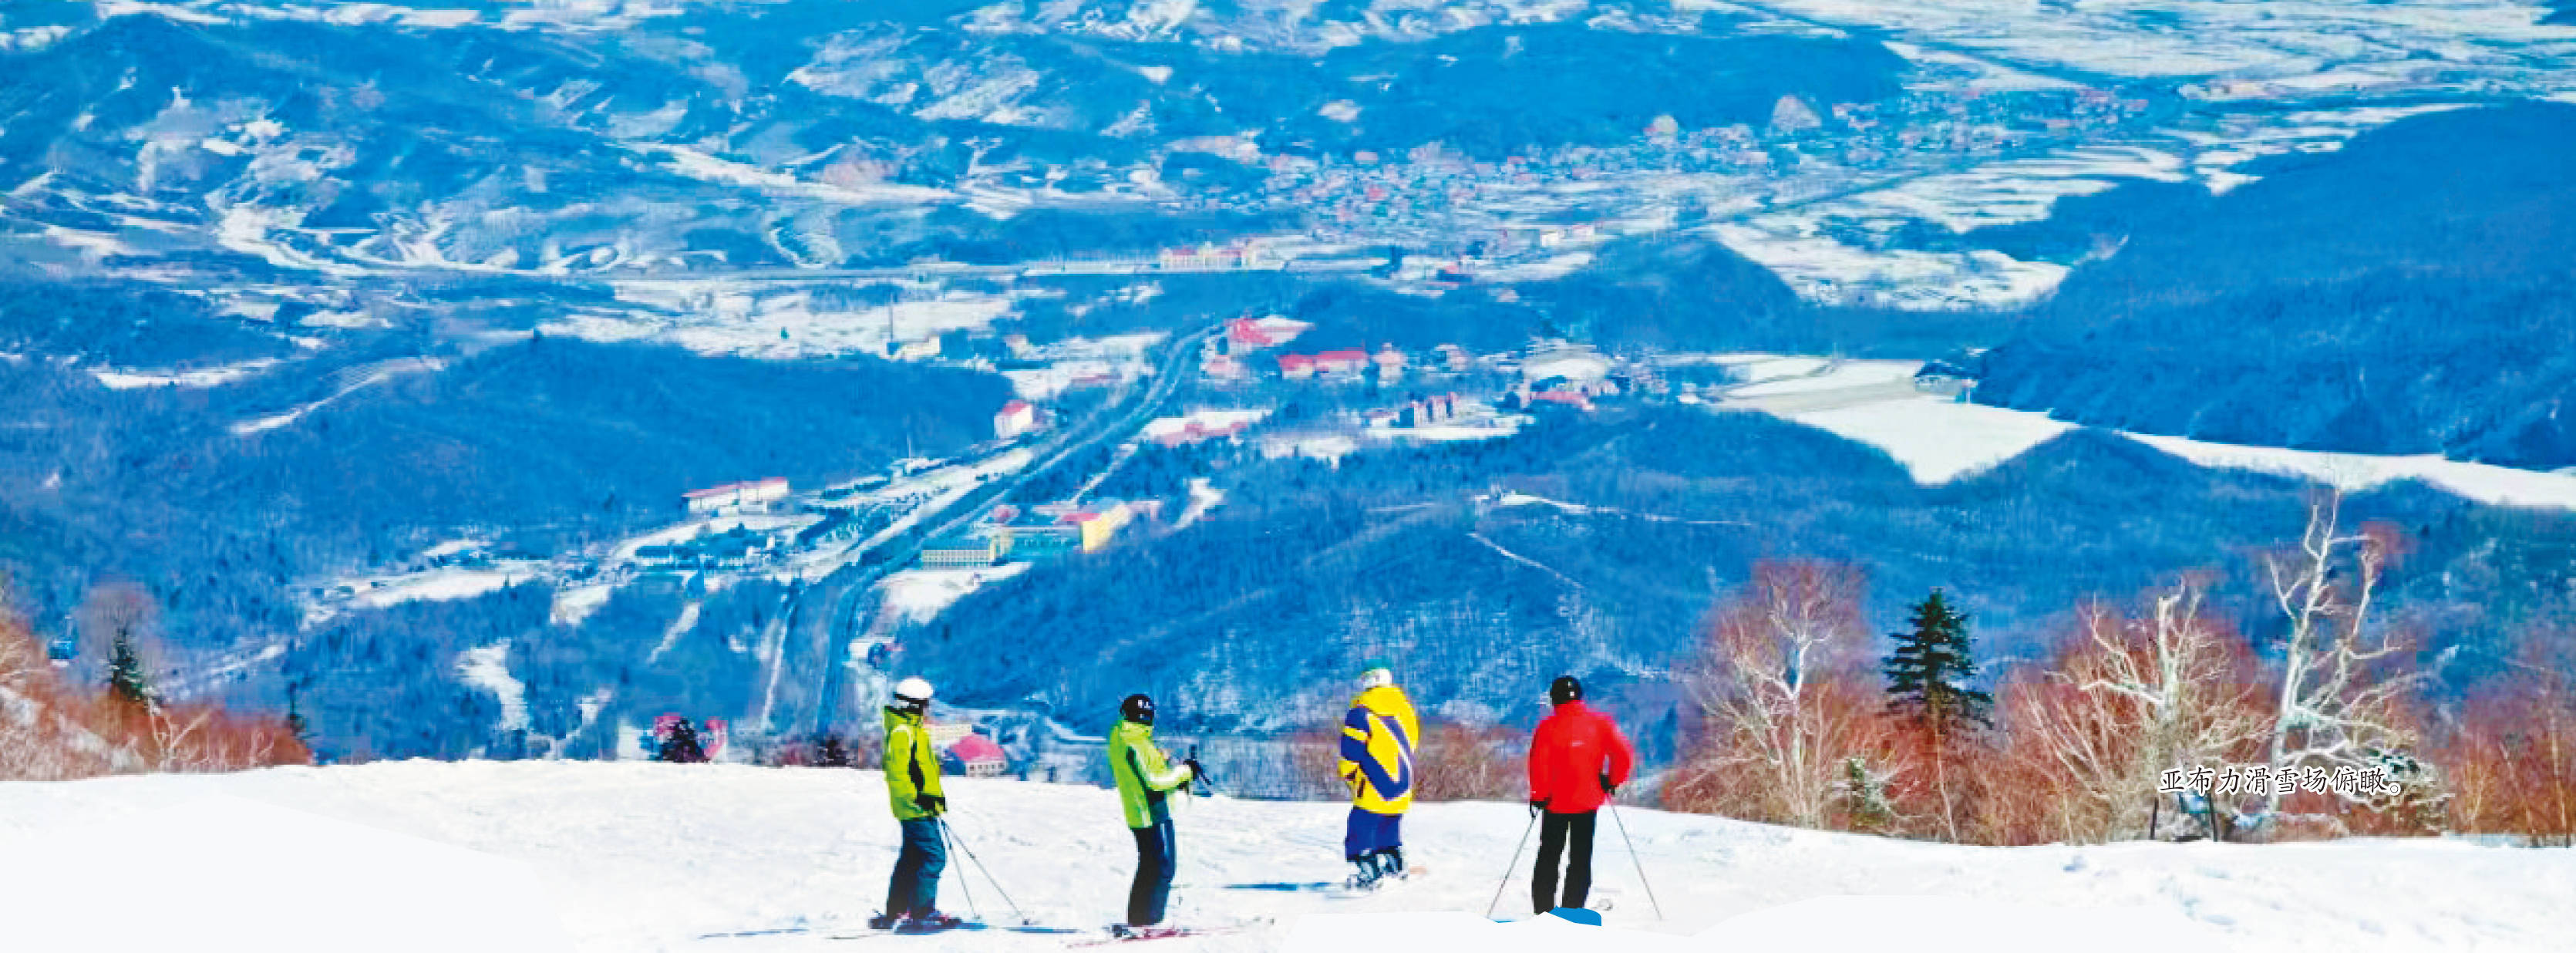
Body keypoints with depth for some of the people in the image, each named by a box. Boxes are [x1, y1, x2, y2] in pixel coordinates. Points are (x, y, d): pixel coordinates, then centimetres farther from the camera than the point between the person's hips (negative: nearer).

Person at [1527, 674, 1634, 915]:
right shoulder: (1599, 722, -4)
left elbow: (1539, 763, -16)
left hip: (1555, 803, -1)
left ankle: (1544, 909, 10)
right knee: (1580, 859, 9)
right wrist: (1613, 781, 6)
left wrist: (1538, 795, -5)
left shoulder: (1549, 726, -9)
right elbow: (1623, 755, -8)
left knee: (1549, 857, 12)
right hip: (1588, 801, 1)